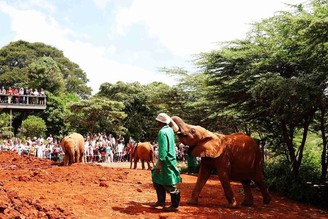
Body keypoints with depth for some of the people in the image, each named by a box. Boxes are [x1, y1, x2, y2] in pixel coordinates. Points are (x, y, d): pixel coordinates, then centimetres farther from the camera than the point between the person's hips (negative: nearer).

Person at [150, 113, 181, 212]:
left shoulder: (162, 132, -18)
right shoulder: (170, 129, 8)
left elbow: (163, 149, -23)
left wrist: (159, 164, -22)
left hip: (166, 161, -10)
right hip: (170, 159, 10)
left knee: (170, 185, -1)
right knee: (157, 179, 18)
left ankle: (175, 205, 9)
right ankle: (161, 201, 25)